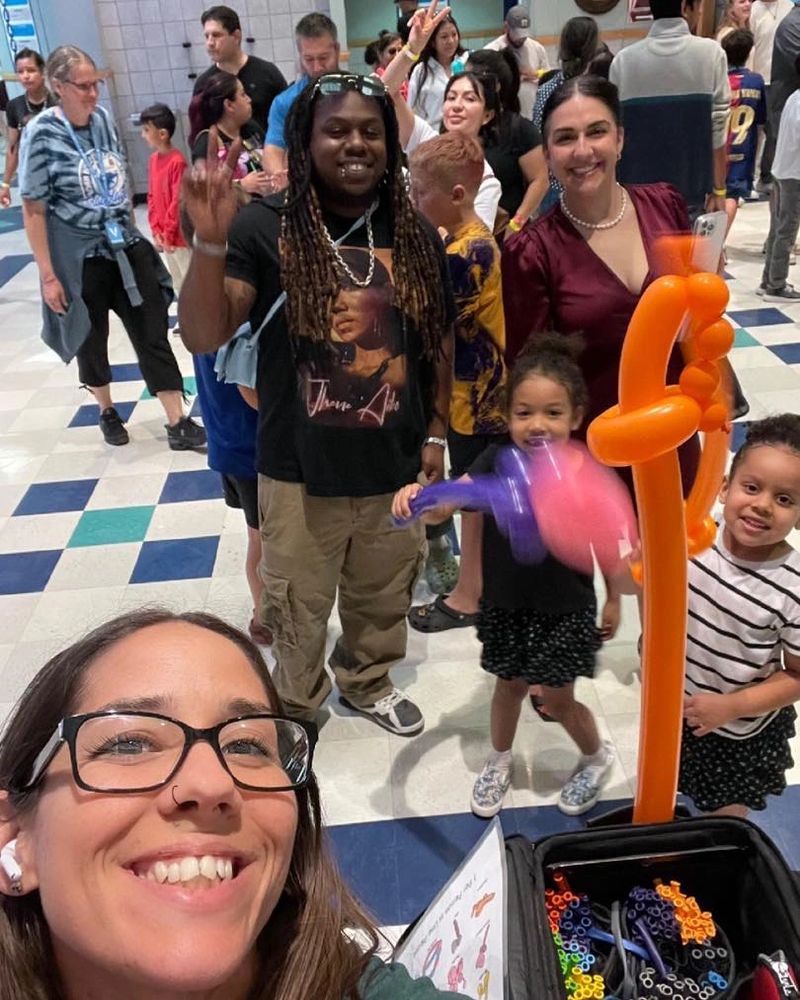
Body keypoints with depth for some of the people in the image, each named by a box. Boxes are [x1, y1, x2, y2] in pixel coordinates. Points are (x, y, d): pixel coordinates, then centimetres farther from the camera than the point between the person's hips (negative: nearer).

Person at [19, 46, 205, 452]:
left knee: (153, 334, 2)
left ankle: (177, 424, 7)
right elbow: (33, 209, -13)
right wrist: (48, 275, -15)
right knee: (92, 338, 13)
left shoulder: (103, 118, 0)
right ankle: (107, 411, 36)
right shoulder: (41, 133, -14)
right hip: (79, 256, -4)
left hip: (125, 247, 4)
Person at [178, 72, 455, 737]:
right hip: (300, 470, -3)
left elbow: (440, 342, 9)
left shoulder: (417, 237, -1)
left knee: (382, 597, 23)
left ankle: (368, 681, 52)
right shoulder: (265, 229, -12)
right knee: (298, 608, 17)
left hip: (395, 466, 3)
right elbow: (204, 337, -19)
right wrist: (211, 240, -33)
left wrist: (436, 433, 8)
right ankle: (297, 707, 44)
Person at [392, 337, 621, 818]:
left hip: (567, 609, -2)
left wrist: (614, 601, 5)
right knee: (510, 686, 22)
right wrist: (416, 494, -47)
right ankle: (499, 760, 50)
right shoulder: (496, 461, -16)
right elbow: (441, 508, -25)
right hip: (505, 605, 2)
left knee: (557, 699, 11)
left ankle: (598, 756, 44)